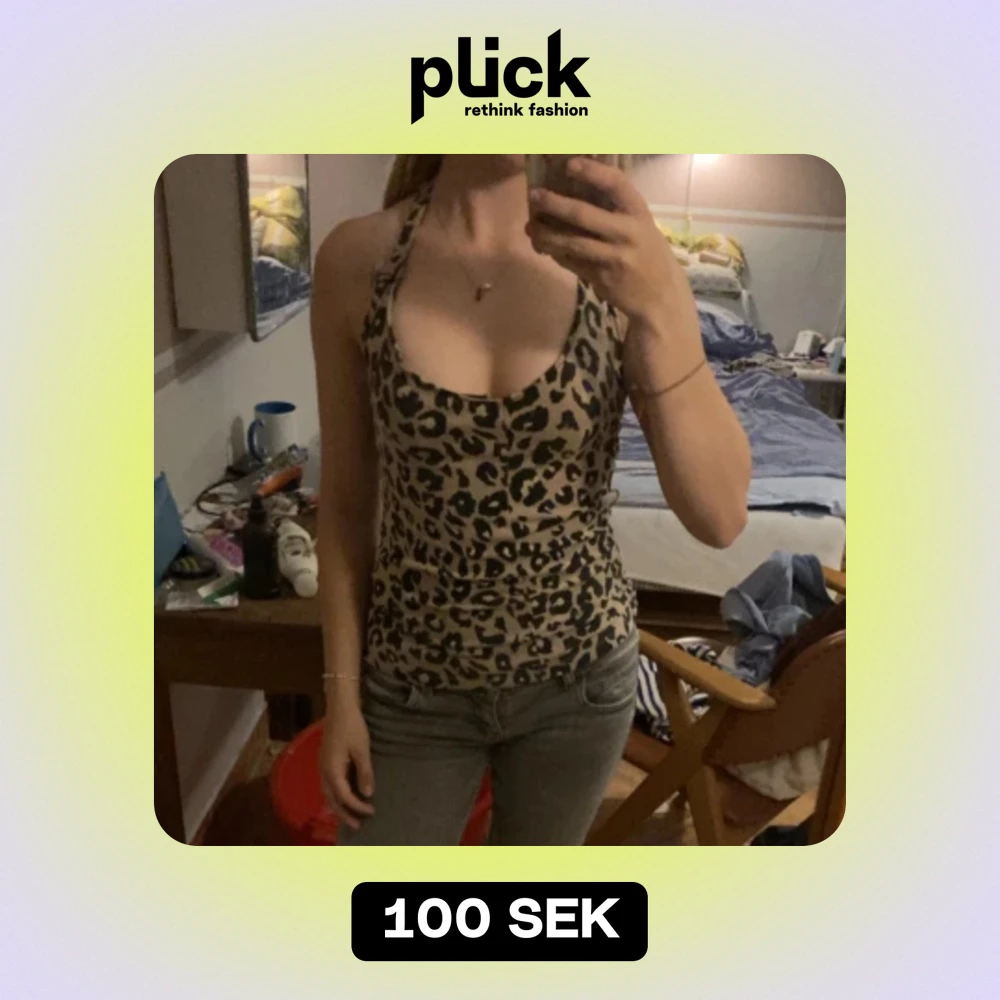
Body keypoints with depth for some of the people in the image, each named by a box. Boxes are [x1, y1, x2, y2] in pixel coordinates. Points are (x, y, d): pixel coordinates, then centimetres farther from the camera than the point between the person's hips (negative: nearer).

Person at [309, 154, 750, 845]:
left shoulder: (622, 255, -14)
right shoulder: (356, 259, -13)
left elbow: (720, 518, -21)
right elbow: (345, 497, -4)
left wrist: (661, 305, -34)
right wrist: (342, 693, -1)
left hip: (579, 678, 1)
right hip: (413, 683, 0)